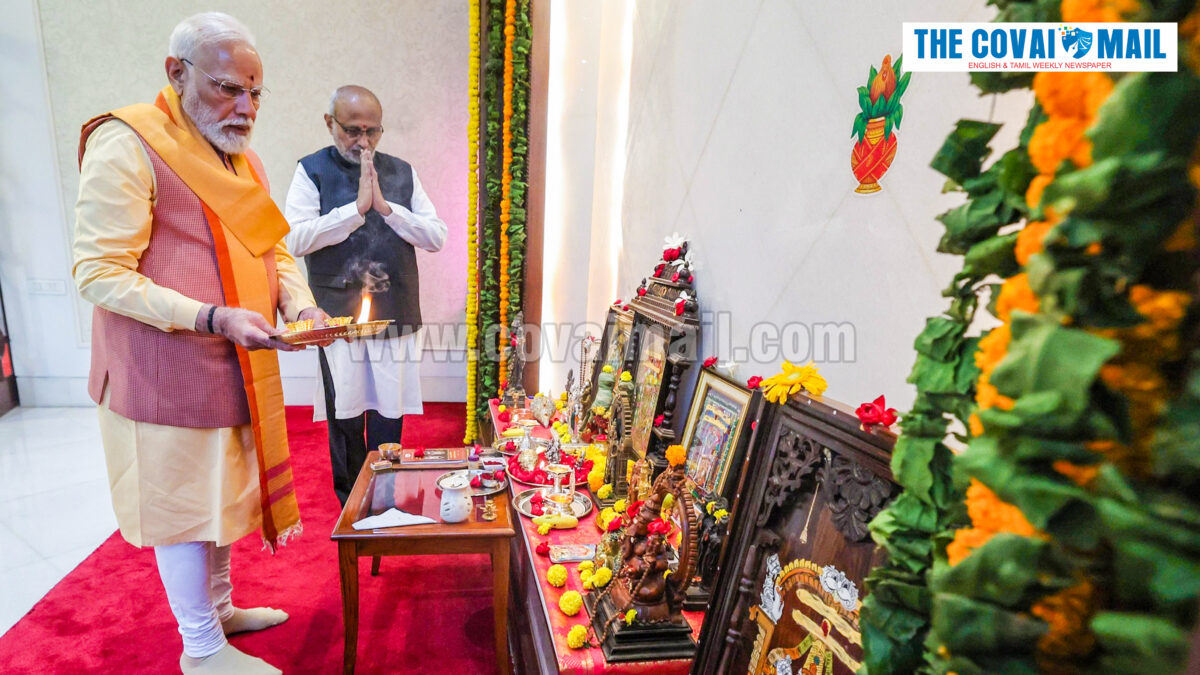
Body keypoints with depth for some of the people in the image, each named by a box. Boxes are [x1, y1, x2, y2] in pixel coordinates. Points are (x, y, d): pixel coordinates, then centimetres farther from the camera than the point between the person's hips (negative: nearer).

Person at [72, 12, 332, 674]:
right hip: (167, 372, -7)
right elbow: (99, 273, -18)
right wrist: (213, 317, -28)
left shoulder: (242, 157, 11)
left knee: (222, 489, 20)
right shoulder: (126, 146, -14)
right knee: (182, 502, 6)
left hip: (238, 368, 8)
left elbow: (274, 251, 15)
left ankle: (219, 606, 40)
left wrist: (299, 302, -5)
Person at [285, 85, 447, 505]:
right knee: (345, 418, 6)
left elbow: (437, 236, 2)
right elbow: (296, 239, -10)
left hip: (396, 315, 2)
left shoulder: (402, 172, 10)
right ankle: (351, 504, 25)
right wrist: (357, 207, -15)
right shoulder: (312, 171, 2)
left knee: (389, 416, 8)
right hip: (340, 317, -2)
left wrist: (387, 207, -10)